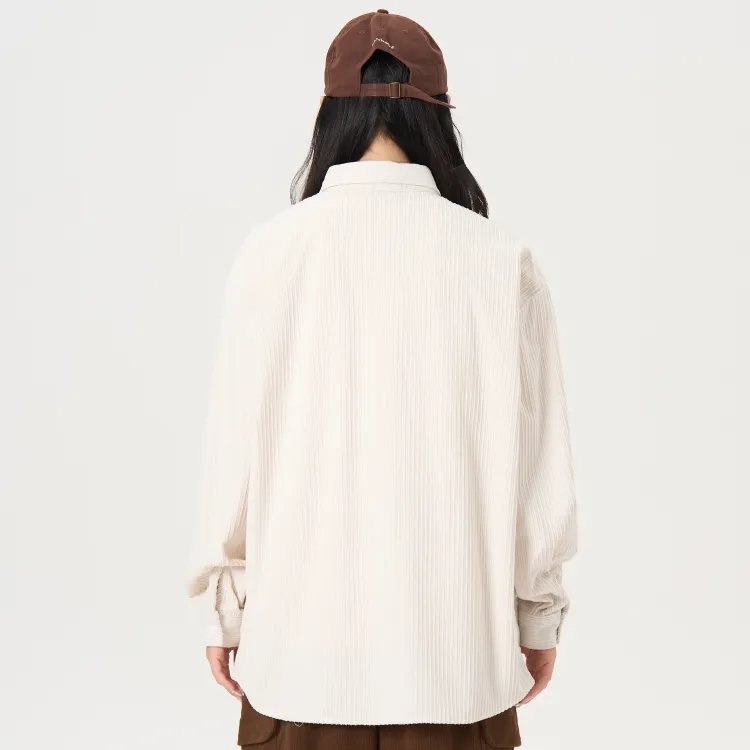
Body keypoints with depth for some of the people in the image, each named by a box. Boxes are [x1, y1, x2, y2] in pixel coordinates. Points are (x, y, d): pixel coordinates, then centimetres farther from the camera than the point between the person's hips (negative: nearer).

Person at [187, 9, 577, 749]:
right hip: (457, 646, 0)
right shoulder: (501, 258, -9)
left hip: (302, 638, 0)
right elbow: (538, 457, -4)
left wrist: (224, 607, 9)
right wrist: (538, 614, 10)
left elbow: (234, 445, -5)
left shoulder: (273, 249, -10)